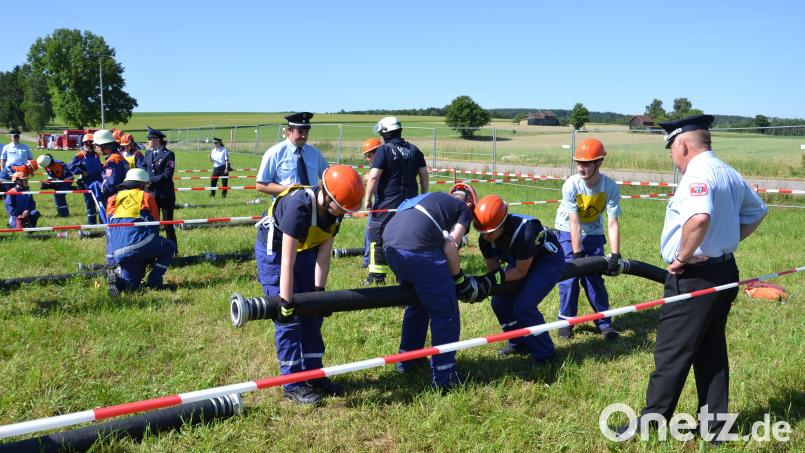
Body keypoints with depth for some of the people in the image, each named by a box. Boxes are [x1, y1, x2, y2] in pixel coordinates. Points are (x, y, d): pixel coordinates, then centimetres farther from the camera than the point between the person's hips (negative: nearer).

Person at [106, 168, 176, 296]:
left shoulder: (113, 199, 21)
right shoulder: (146, 197, 12)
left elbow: (108, 229, 24)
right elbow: (155, 225, 17)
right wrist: (153, 250, 32)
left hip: (117, 253, 5)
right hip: (139, 244, -5)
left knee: (131, 286, 22)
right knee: (169, 247, 23)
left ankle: (118, 276, -12)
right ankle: (153, 282, 9)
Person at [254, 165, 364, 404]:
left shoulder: (334, 211, -16)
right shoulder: (299, 206, -37)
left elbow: (323, 255, -11)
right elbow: (287, 262, -35)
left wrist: (318, 291, -15)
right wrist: (285, 303, -33)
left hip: (304, 249, 7)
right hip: (273, 250, -7)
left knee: (312, 313, 8)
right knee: (288, 320, -8)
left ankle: (313, 374, 20)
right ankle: (293, 384, 4)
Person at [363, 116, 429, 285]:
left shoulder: (384, 150, -9)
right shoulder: (414, 150, 9)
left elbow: (374, 177, -16)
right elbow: (424, 175, 9)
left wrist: (367, 199, -9)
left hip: (387, 202, -5)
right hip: (410, 201, 6)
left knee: (378, 236, 3)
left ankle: (377, 275, 4)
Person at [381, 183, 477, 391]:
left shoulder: (431, 198, 34)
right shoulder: (464, 208, 15)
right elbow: (450, 245, 2)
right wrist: (460, 279, 14)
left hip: (390, 246, 8)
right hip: (418, 250, -8)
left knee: (417, 304, 29)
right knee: (445, 315, 5)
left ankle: (408, 359, 40)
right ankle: (444, 378, 9)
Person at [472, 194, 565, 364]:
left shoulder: (524, 234, -39)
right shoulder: (485, 239, -18)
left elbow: (521, 272, -27)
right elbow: (493, 269, -9)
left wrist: (493, 279, -37)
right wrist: (484, 283, -30)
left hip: (548, 260, -7)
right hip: (520, 260, 7)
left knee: (524, 306, -20)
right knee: (500, 303, 0)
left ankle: (546, 355, -4)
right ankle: (519, 343, 21)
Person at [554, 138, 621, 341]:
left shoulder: (611, 187, -22)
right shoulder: (571, 185, -26)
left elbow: (613, 223, -23)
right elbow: (574, 223, -26)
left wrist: (615, 255, -30)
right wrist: (576, 254, -27)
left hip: (594, 234, 1)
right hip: (568, 233, -1)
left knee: (595, 277, 1)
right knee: (569, 277, -4)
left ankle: (604, 322, 14)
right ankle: (566, 321, 10)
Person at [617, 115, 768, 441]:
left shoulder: (697, 173, -18)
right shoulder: (730, 173, 13)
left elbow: (699, 218, -37)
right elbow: (757, 213, 26)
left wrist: (683, 257, -23)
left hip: (694, 276, -9)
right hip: (725, 271, 10)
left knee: (671, 352, -1)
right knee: (712, 351, 16)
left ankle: (651, 423, 8)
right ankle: (713, 424, 24)